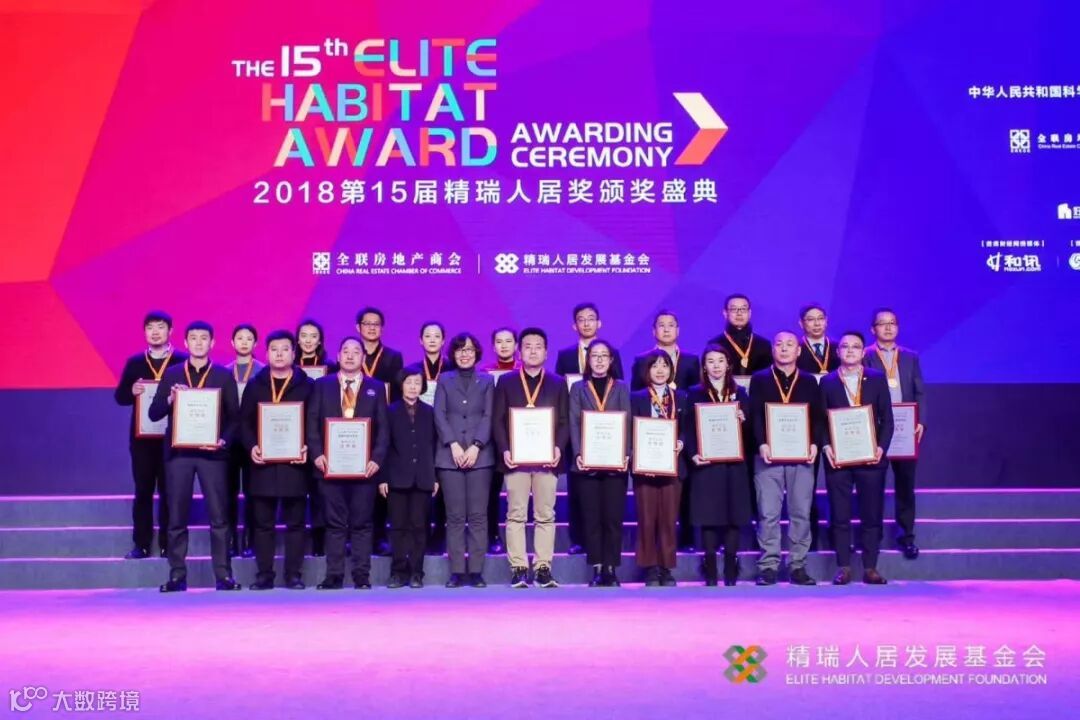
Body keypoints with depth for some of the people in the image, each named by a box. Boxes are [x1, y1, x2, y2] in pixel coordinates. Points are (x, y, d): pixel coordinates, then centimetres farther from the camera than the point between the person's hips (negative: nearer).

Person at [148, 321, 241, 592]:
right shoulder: (171, 375, 10)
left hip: (212, 452, -1)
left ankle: (223, 574, 1)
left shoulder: (224, 376, 6)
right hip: (178, 451, 1)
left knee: (219, 516, -3)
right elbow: (154, 414, 6)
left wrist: (224, 440, -11)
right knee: (176, 517, 2)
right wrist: (170, 399, -12)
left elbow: (234, 417, 5)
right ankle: (177, 575, 9)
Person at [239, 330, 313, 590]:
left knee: (295, 522, 2)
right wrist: (251, 447, -9)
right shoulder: (254, 385, 11)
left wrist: (307, 447, -12)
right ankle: (264, 574, 10)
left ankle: (294, 574, 8)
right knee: (262, 522, 4)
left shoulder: (307, 386, 7)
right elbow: (244, 421, 7)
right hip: (262, 462, 1)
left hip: (295, 462, -1)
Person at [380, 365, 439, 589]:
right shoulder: (391, 411, 7)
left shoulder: (429, 412, 10)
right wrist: (382, 478, -4)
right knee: (398, 526, 1)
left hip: (422, 478, 1)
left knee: (419, 526, 1)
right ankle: (399, 571, 6)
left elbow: (434, 445, 8)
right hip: (397, 477, -1)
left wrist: (436, 477, 2)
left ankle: (416, 573, 6)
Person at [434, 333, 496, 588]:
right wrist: (453, 445, -9)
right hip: (450, 456, 0)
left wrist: (476, 446, -9)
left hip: (479, 455, 0)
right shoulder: (444, 380, 13)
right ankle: (457, 571, 2)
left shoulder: (486, 381, 12)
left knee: (478, 515, -2)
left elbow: (488, 416, 4)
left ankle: (476, 571, 1)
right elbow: (440, 415, 4)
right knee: (455, 516, 0)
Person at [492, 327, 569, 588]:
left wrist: (559, 448, -9)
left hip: (547, 458, 1)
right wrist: (504, 450, -9)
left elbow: (564, 421, 8)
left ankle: (543, 568, 5)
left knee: (545, 515, 1)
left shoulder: (558, 383, 12)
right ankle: (518, 568, 2)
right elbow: (497, 420, 5)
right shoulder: (506, 382, 9)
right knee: (516, 515, -1)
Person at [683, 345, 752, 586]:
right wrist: (693, 455, -15)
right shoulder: (695, 393, 5)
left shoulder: (739, 393, 13)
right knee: (708, 515, -2)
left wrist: (743, 421, -11)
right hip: (706, 463, -2)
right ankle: (710, 569, 3)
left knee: (734, 514, 1)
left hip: (734, 463, 2)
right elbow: (688, 429, -1)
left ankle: (731, 568, 8)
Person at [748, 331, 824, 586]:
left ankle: (798, 566, 9)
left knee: (801, 513, 2)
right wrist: (762, 444, -14)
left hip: (802, 456, 2)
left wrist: (814, 444, -8)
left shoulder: (810, 382, 12)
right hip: (769, 454, -1)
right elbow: (755, 415, -1)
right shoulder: (759, 380, 8)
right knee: (768, 514, -3)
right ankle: (768, 566, 2)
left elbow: (818, 417, 8)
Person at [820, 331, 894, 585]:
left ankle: (870, 568, 10)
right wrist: (826, 446, -9)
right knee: (839, 516, 1)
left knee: (872, 515, 3)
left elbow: (887, 418, 5)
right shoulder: (827, 382, 7)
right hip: (838, 457, 0)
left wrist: (882, 447, -7)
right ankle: (843, 568, 8)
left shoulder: (877, 379, 8)